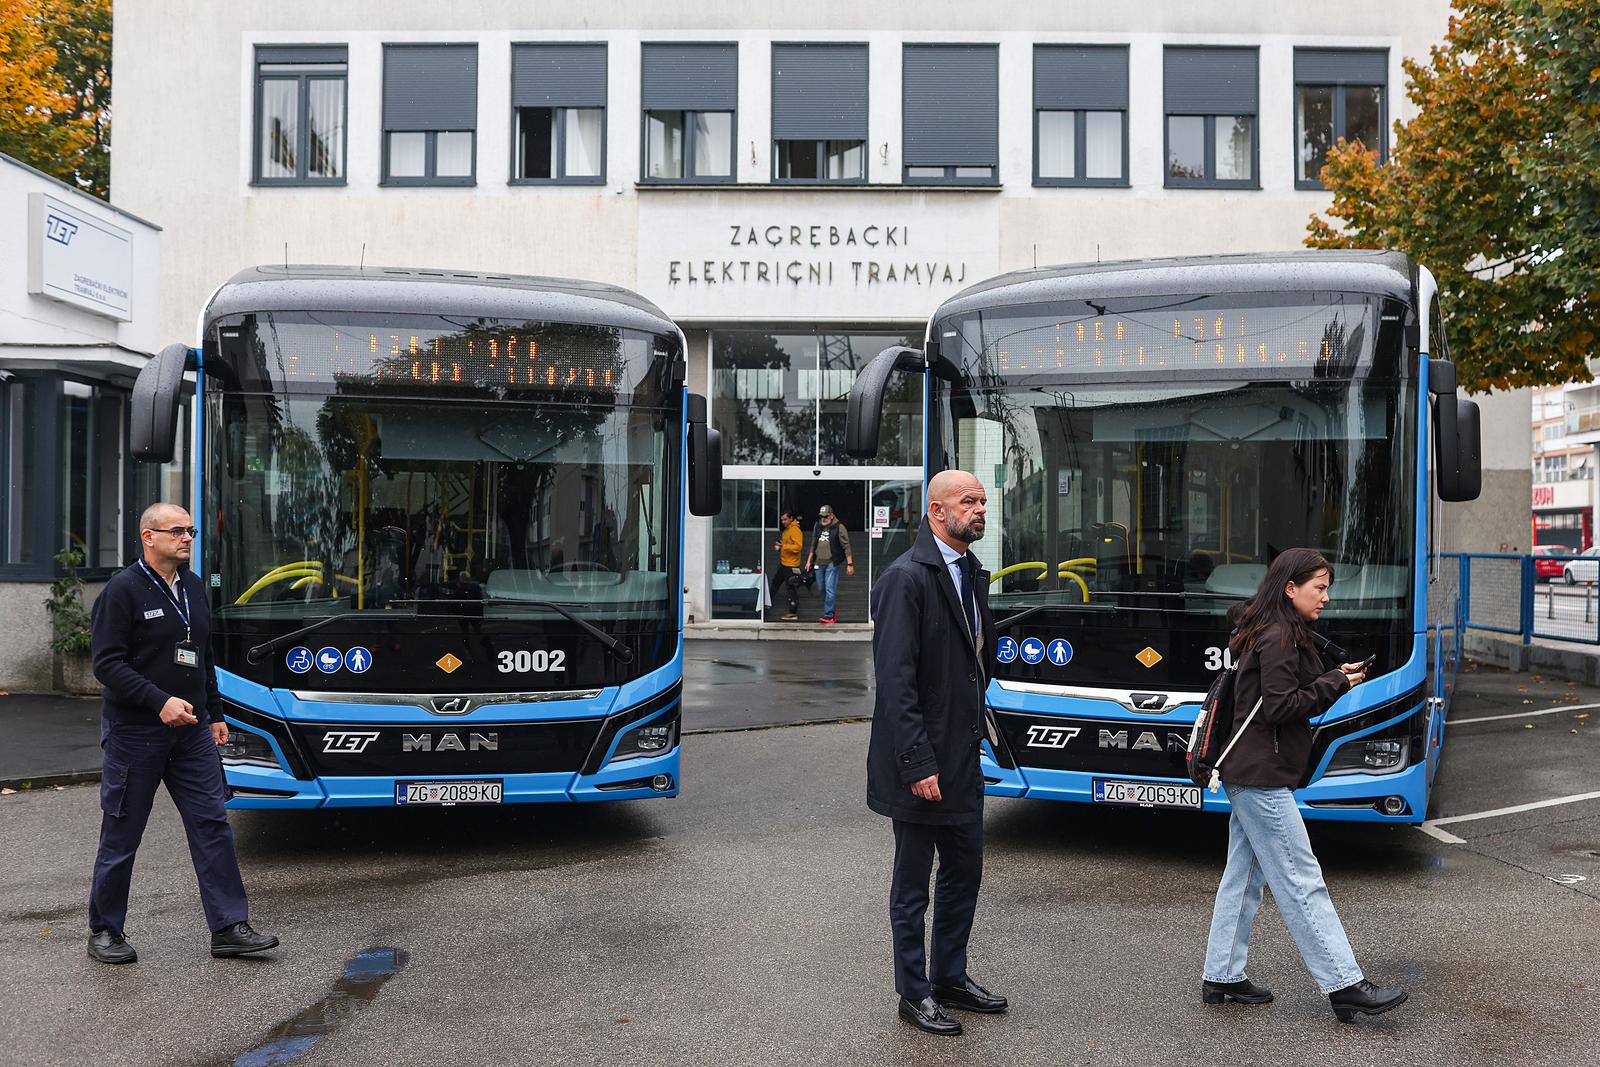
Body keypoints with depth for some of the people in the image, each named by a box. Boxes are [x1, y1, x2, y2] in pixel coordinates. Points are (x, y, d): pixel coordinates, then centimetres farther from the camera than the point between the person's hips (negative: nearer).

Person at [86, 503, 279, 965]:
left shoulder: (194, 588, 12)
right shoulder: (123, 590, -10)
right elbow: (107, 663, -16)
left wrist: (215, 714, 18)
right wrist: (160, 702, -24)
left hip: (191, 731, 6)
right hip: (134, 732, -6)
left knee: (212, 824, 1)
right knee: (121, 834, 5)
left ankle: (228, 927, 5)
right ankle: (105, 932, 20)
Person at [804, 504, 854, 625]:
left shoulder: (839, 527, -8)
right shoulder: (817, 526, 10)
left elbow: (846, 547, -8)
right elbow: (813, 545, 20)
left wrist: (850, 564, -11)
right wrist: (809, 560, 18)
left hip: (832, 563, -6)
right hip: (819, 563, 6)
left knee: (830, 590, -9)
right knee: (822, 589, 13)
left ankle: (828, 616, -6)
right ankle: (833, 610, 29)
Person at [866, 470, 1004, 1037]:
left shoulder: (973, 574, 11)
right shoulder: (905, 578, -17)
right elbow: (895, 680, -21)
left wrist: (974, 731, 11)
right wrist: (918, 764, -22)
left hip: (962, 759, 9)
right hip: (921, 764, -8)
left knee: (963, 873, 18)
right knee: (913, 885, 7)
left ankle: (950, 978, 34)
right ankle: (914, 993, 21)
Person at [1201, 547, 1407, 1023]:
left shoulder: (1272, 633, 16)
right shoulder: (1279, 638, -15)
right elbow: (1280, 707, -20)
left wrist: (1335, 679, 8)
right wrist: (1337, 683, -12)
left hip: (1245, 774, 10)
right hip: (1262, 775, -10)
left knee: (1243, 876, 12)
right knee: (1302, 883, -7)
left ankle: (1221, 977, 18)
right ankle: (1345, 986, -3)